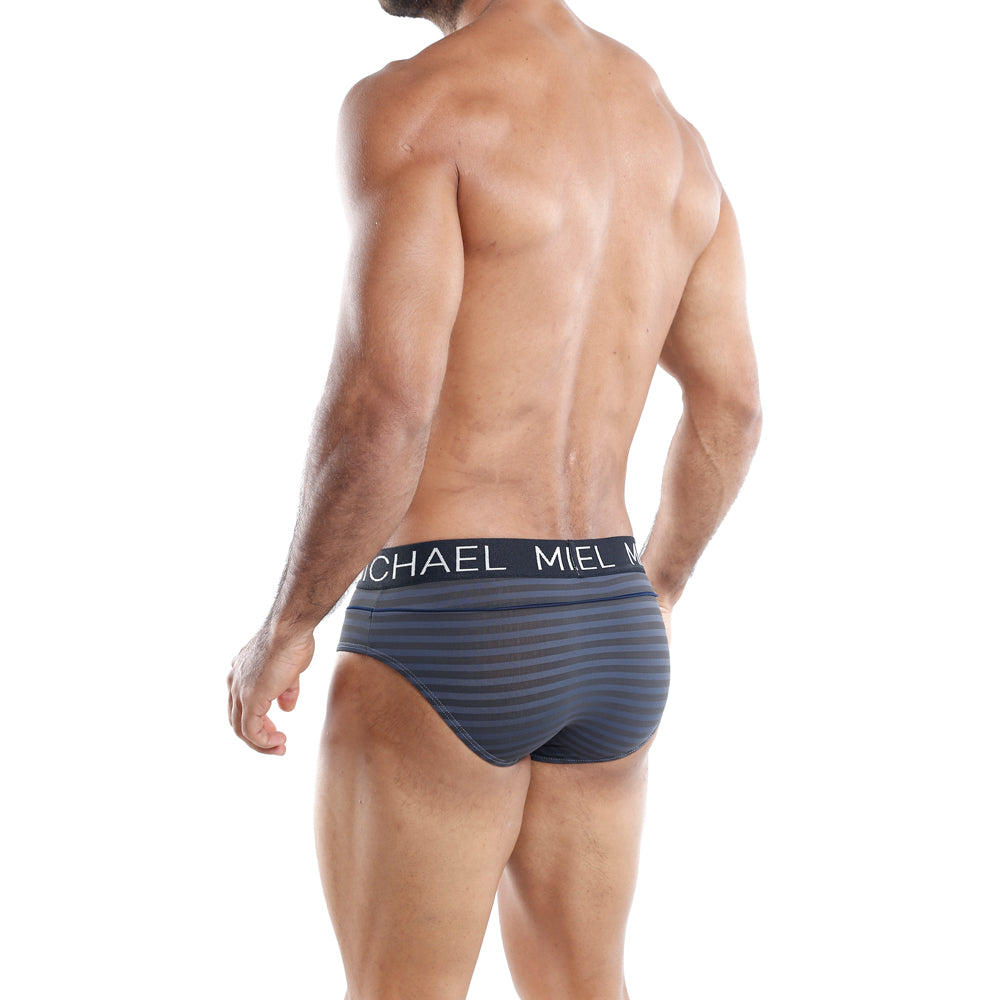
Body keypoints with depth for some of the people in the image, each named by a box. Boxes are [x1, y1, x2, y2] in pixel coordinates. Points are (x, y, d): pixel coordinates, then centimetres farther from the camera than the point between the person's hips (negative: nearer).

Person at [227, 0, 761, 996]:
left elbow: (384, 407, -23)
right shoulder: (667, 121, 11)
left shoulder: (411, 101, -14)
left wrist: (282, 631, -9)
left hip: (444, 632, -7)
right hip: (608, 637, 7)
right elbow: (730, 410, 14)